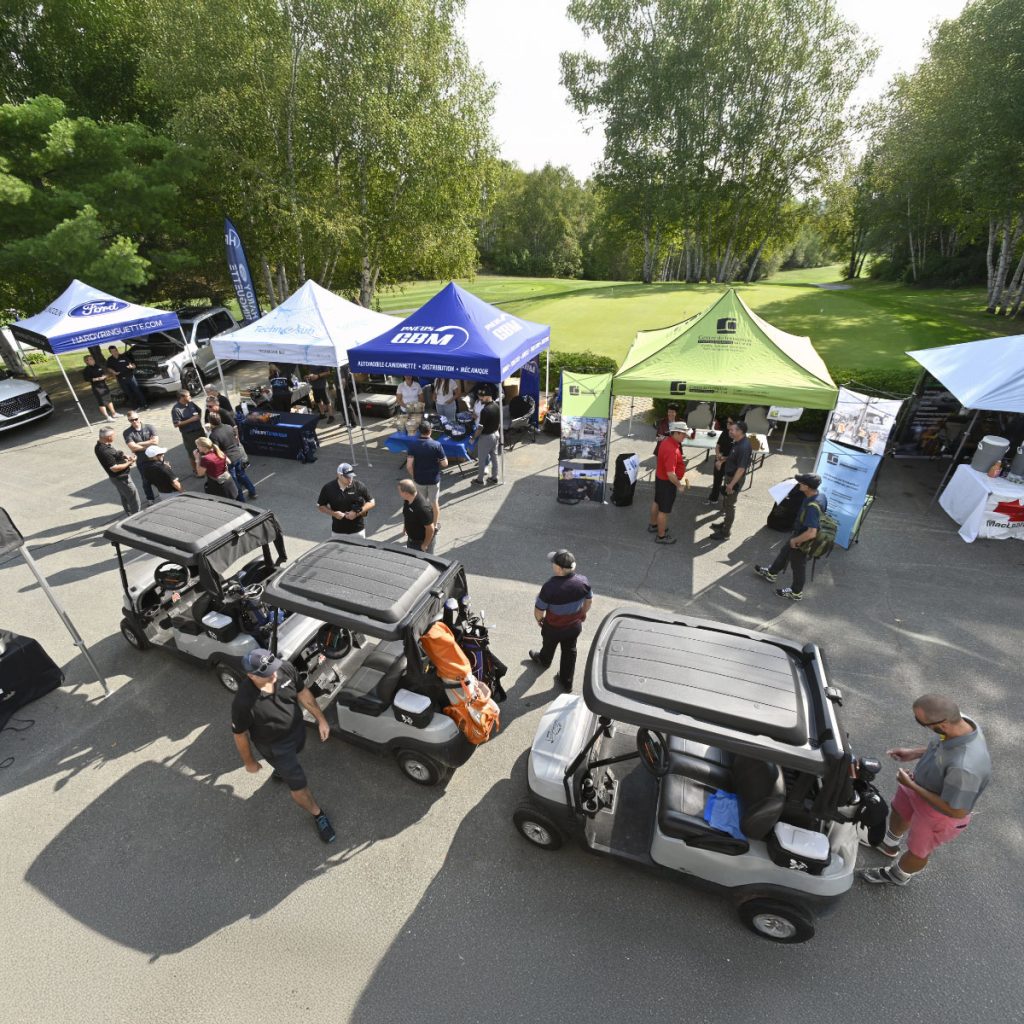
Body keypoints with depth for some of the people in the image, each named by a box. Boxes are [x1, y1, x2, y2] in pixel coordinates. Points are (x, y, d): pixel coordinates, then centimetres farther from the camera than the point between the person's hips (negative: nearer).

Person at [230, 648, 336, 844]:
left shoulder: (285, 669, -27)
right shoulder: (243, 702, -38)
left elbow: (302, 693, -8)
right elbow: (240, 735, -18)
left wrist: (321, 719, -2)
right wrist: (249, 762, -3)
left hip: (297, 730, 4)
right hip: (275, 746, -4)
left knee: (291, 760, 36)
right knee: (299, 786, 8)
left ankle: (279, 771, 71)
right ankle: (318, 815, 36)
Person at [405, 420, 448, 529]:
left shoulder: (413, 445, -12)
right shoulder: (437, 445, -16)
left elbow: (409, 465, -14)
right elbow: (445, 464, -12)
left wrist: (413, 476, 4)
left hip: (419, 479, 1)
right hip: (434, 479, -1)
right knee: (435, 502, 16)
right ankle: (435, 525, 29)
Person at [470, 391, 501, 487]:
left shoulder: (485, 410, -26)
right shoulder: (497, 407, -1)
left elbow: (480, 427, -23)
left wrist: (473, 437, -11)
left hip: (485, 437, -8)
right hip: (495, 434, 8)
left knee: (482, 459, 5)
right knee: (494, 456, 16)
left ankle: (479, 480, 16)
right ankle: (494, 477, 26)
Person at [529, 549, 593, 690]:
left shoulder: (550, 587, -36)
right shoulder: (583, 581, -21)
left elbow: (538, 611, -22)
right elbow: (589, 601, -2)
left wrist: (539, 619, 1)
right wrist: (583, 614, 18)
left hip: (553, 628, -3)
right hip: (575, 626, 3)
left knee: (549, 646, 30)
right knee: (569, 652, 26)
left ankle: (544, 660, 61)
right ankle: (566, 682, 44)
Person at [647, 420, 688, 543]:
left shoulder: (667, 440, -2)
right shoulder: (671, 450, -33)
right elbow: (670, 474, -34)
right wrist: (679, 485, -19)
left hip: (660, 477, 10)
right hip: (667, 482, -10)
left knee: (657, 502, 26)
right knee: (664, 510, 6)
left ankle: (653, 525, 46)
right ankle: (661, 536, 21)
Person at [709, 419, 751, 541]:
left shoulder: (744, 447, -28)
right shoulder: (738, 442, 2)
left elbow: (741, 469, -28)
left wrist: (731, 484, -25)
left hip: (735, 479, -9)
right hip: (729, 476, 9)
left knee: (730, 505, 2)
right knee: (725, 503, 23)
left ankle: (725, 532, 14)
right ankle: (726, 523, 41)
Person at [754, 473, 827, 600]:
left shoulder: (812, 507, -39)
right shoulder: (821, 495, -11)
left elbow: (811, 533, -41)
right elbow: (824, 512, 9)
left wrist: (795, 540, -23)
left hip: (802, 541, -9)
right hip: (800, 534, 9)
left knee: (798, 566, 14)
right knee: (784, 551, 29)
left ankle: (796, 593, 38)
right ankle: (771, 573, 53)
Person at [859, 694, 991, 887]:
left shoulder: (965, 768, -47)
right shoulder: (960, 721, -25)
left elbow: (956, 811, -31)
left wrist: (912, 786, -24)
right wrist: (914, 753, -4)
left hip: (939, 813, -6)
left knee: (918, 850, 24)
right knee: (898, 812, 33)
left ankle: (897, 877, 54)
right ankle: (888, 845, 64)